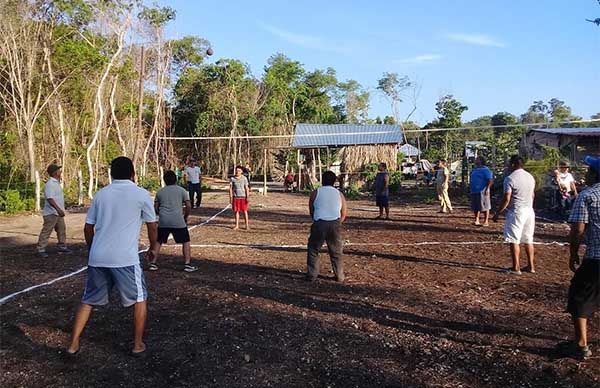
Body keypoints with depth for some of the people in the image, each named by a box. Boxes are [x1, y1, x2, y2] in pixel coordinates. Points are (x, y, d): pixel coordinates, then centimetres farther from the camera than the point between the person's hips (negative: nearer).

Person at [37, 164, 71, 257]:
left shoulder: (56, 183, 13)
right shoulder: (50, 184, -18)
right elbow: (50, 199, -27)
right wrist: (58, 209, -34)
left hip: (58, 212, 10)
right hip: (51, 213, -10)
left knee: (62, 229, 15)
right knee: (46, 231, -5)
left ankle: (62, 247, 25)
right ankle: (41, 250, 1)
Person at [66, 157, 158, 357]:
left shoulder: (100, 194, 10)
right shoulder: (142, 194, -1)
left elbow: (88, 228, 14)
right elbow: (152, 226, 5)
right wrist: (153, 248, 21)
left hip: (97, 257, 4)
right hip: (125, 259, -4)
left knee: (88, 301, 20)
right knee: (139, 299, 14)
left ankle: (73, 344, 20)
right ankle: (138, 344, 19)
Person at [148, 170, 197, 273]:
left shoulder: (160, 192, 13)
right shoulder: (181, 190, 6)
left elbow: (156, 208, 12)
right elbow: (188, 206, 1)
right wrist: (185, 217, 14)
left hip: (163, 221, 2)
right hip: (178, 221, -2)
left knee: (158, 241, 18)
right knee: (185, 241, 10)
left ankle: (153, 263, 17)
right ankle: (187, 264, 5)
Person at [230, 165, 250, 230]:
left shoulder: (244, 178, -3)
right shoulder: (232, 178, 0)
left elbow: (246, 188, -2)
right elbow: (230, 188, 4)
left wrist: (247, 197, -8)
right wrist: (231, 197, -1)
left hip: (243, 197, -1)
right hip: (235, 197, 2)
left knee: (245, 211, 0)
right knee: (236, 211, 6)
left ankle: (247, 225, 6)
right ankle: (237, 225, 15)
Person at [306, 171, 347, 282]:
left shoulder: (315, 193, 7)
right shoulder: (339, 194, 13)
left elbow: (311, 212, 12)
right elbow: (343, 215, 15)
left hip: (319, 224, -2)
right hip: (335, 225, 2)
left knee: (313, 250, 13)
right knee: (336, 252, 15)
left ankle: (312, 275, 12)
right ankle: (340, 276, 19)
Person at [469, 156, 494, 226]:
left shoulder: (485, 170, -8)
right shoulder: (474, 169, 17)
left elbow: (490, 180, -14)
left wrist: (487, 189, -20)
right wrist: (470, 184, 14)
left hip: (482, 191, -8)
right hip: (474, 191, 8)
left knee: (484, 207, -3)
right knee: (475, 207, 11)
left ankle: (486, 221, 3)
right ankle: (476, 220, 20)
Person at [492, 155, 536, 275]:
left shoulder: (510, 178, -13)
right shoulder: (530, 177, 11)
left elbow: (506, 199, -16)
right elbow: (532, 195, 18)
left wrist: (497, 213, -9)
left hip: (516, 211, -7)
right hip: (529, 211, 7)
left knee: (514, 240, -1)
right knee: (528, 240, 13)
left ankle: (516, 268, 1)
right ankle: (531, 266, 19)